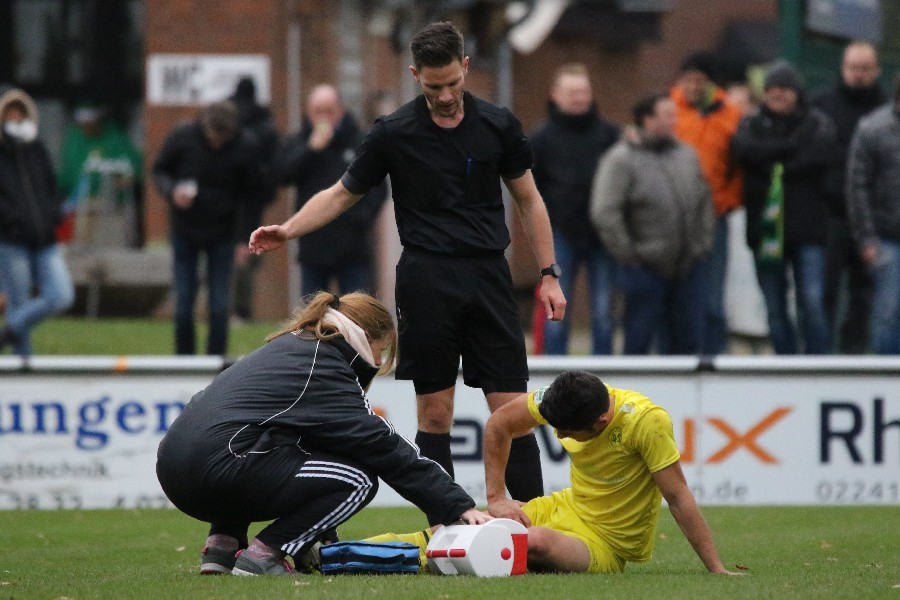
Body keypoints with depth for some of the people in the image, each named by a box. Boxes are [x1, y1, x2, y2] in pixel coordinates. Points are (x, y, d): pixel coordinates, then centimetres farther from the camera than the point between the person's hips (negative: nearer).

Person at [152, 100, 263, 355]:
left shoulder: (245, 147, -14)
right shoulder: (183, 137, -13)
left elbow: (252, 193, -3)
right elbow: (159, 170, 0)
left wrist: (245, 236, -7)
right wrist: (172, 191, -22)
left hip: (222, 236, -1)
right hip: (185, 230, 1)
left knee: (219, 306, -2)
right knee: (183, 304, 2)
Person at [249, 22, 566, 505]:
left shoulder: (497, 125, 4)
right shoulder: (393, 133, 1)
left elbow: (528, 200, 12)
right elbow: (342, 193, 9)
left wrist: (549, 275, 6)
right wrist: (287, 230, -5)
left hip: (488, 277, 1)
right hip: (427, 279, -1)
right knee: (434, 415, 0)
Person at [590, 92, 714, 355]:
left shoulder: (687, 155, 11)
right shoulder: (621, 160, -8)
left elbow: (705, 203, 20)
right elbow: (604, 214, -14)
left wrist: (703, 244, 9)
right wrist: (628, 256, -13)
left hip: (689, 267, 6)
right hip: (646, 271, -6)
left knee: (688, 340, 7)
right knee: (638, 342, 0)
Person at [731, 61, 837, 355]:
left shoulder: (817, 123, 7)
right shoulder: (752, 125, 11)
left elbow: (821, 155, -12)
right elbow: (744, 149, -10)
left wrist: (774, 169, -8)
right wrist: (791, 148, -11)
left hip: (807, 229, -3)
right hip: (764, 228, 3)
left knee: (812, 303, -12)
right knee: (774, 308, 6)